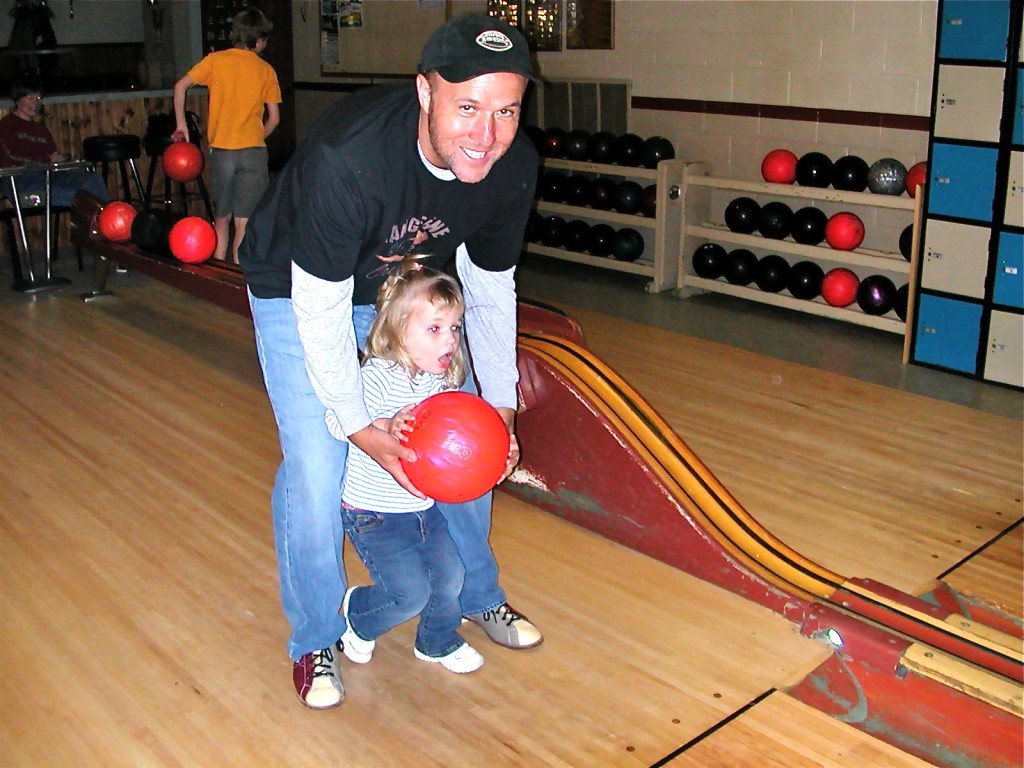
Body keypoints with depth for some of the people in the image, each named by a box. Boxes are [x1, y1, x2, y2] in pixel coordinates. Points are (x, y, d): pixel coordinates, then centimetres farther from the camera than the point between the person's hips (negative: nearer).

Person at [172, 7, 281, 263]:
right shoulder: (266, 70, 4)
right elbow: (274, 118, 5)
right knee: (244, 223, -2)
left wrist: (181, 123, 6)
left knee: (222, 218, 15)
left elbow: (181, 86, -4)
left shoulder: (216, 60, 4)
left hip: (221, 150, 1)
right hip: (254, 151, -1)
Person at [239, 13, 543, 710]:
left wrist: (499, 403, -7)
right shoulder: (347, 157, -40)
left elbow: (490, 289, -7)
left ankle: (478, 596, 32)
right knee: (316, 466, -11)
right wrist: (358, 426, -26)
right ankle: (314, 640, 14)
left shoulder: (514, 165, -23)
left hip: (409, 285, 5)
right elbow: (321, 304, -29)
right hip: (296, 290, -5)